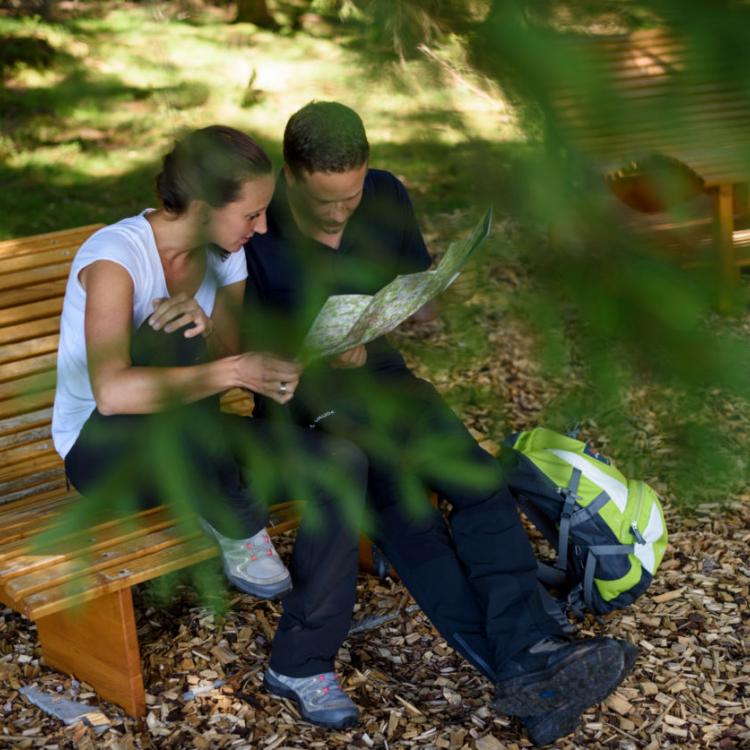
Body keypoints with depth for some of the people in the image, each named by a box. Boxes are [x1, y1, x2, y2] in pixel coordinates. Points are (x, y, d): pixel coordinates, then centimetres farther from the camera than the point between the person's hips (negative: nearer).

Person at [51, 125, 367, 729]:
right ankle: (239, 528, -19)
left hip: (188, 444, 6)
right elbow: (113, 391, -38)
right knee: (167, 337, -37)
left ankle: (303, 661, -6)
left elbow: (226, 370, -8)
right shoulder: (116, 255, -23)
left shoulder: (226, 254, -1)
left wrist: (209, 326, -30)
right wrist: (238, 370, -41)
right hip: (104, 450, -6)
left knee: (342, 463, -17)